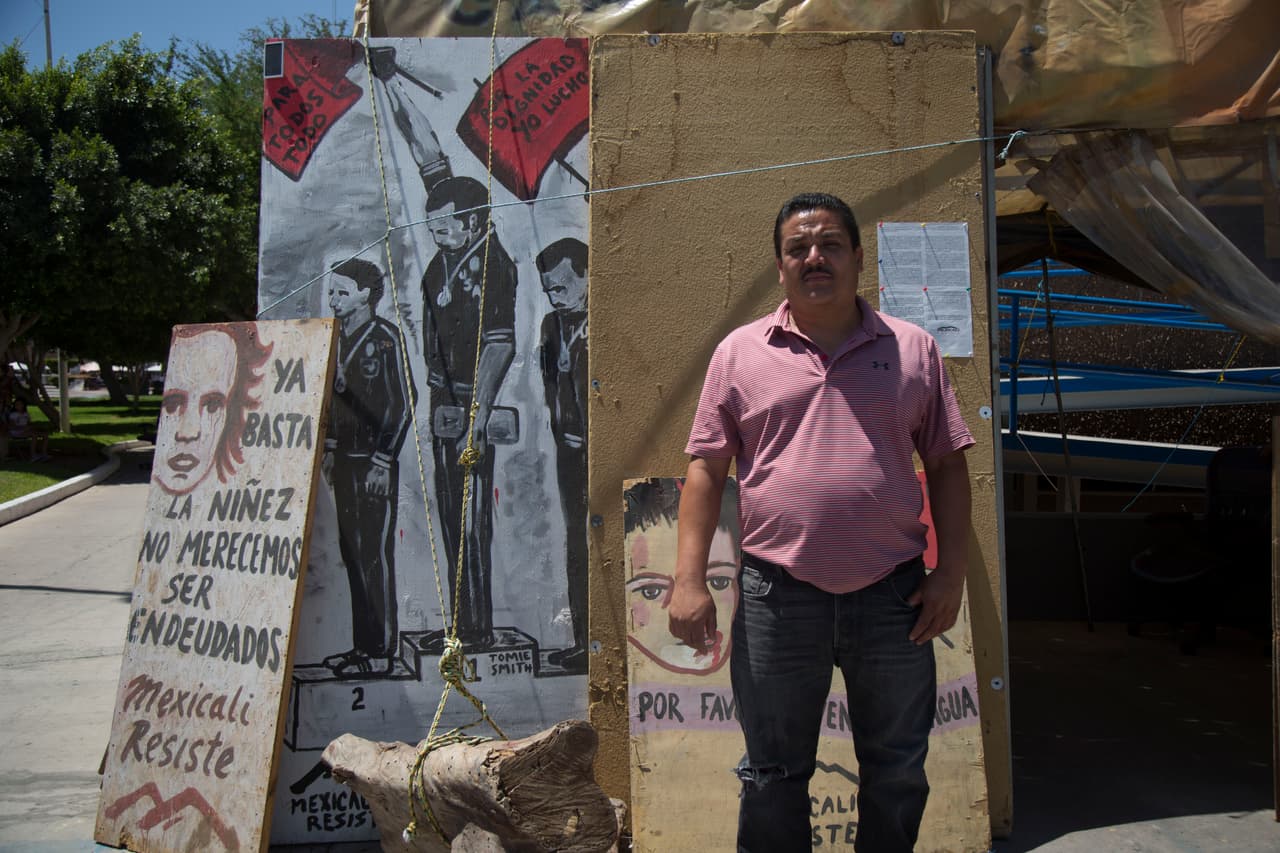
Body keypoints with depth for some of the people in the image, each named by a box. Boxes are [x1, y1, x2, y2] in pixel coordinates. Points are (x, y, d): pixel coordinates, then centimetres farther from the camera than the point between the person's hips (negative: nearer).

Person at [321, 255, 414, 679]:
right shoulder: (338, 337, 14)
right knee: (352, 553, 10)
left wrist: (383, 462, -15)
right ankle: (361, 643, 18)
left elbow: (400, 406, -12)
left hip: (375, 463, -8)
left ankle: (380, 652, 0)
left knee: (374, 554, -6)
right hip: (345, 460, 8)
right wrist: (330, 449, 16)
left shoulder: (385, 338, -9)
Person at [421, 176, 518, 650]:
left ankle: (478, 629, -1)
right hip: (444, 407, 8)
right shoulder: (439, 266, 16)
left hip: (475, 406, -8)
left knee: (472, 519, -7)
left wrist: (478, 410, -22)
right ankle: (459, 624, 18)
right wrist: (435, 400, 15)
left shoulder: (491, 264, -9)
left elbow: (500, 344, -16)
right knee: (451, 517, 10)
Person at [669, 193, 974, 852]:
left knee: (897, 773, 13)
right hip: (776, 595, -1)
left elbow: (947, 466, 8)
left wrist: (950, 573, 0)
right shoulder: (740, 353, 5)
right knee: (773, 775, 10)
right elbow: (705, 470, 3)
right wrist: (689, 580, -6)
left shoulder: (913, 350, 8)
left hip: (893, 596, 1)